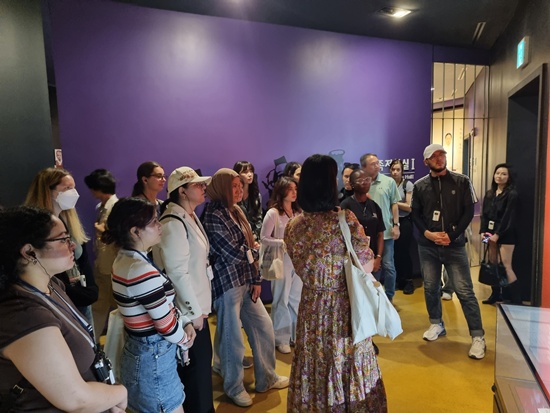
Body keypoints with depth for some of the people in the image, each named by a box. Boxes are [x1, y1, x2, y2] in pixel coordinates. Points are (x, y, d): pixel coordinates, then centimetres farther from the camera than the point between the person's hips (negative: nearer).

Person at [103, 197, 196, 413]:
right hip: (154, 357, -9)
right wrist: (185, 341, -2)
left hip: (140, 351, 9)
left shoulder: (125, 259, 1)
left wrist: (185, 322, 0)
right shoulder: (142, 271, -29)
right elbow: (166, 324, -21)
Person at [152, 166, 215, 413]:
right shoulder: (174, 224, -21)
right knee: (195, 367, 5)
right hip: (188, 311, -9)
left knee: (203, 361, 20)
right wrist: (194, 311, -16)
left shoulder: (191, 217, 8)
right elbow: (178, 273, -23)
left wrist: (201, 306, 15)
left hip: (197, 305, 9)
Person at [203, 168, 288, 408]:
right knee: (232, 337, 7)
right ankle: (234, 388, 29)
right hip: (227, 283, -8)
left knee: (264, 327, 14)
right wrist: (254, 249, 0)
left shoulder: (236, 211, 9)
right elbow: (233, 252, -20)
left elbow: (249, 250, 10)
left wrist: (256, 280, 5)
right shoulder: (213, 216, -16)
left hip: (245, 281, 8)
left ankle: (266, 378, 34)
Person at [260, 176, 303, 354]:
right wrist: (284, 242, -20)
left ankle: (296, 335, 30)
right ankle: (281, 338, 21)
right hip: (282, 261, -5)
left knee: (297, 298, 14)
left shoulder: (298, 212, 5)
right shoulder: (273, 213, -10)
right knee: (282, 299, 7)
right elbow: (264, 238, -11)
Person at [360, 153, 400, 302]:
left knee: (388, 266, 7)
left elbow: (394, 205, 3)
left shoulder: (389, 182, 0)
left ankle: (389, 297, 23)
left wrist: (396, 225, -2)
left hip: (386, 231, 0)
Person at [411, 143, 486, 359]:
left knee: (464, 291, -3)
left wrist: (451, 235, -12)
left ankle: (478, 336, 7)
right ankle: (436, 324, 30)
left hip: (454, 245, -2)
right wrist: (428, 233, -10)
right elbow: (415, 214, 6)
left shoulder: (462, 182, 0)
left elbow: (468, 212, -3)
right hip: (427, 246, 2)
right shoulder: (420, 186, 4)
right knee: (431, 287, 11)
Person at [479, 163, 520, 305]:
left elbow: (508, 217, -14)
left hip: (505, 234, -6)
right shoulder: (489, 193, 10)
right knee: (492, 264, 10)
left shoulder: (511, 194, -9)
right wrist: (483, 231, -2)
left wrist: (498, 234, -16)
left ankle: (517, 300, -1)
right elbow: (484, 214, 9)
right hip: (491, 232, 6)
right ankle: (496, 294, 23)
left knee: (506, 266, -8)